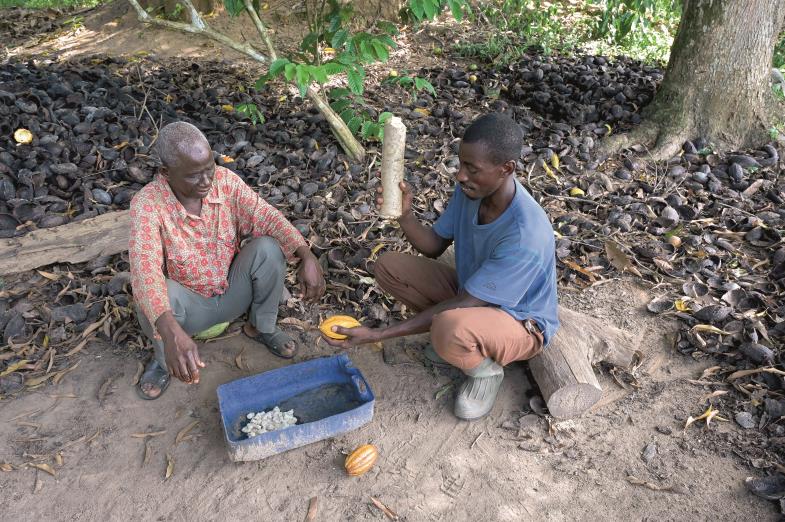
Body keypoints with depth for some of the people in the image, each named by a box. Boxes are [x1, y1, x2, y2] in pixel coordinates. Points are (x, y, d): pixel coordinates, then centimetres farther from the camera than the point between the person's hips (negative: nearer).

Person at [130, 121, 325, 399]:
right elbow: (144, 271, -39)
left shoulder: (225, 180, -15)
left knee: (268, 247, -24)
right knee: (153, 295, -35)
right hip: (190, 303, -2)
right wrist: (172, 333, -55)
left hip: (232, 291, 3)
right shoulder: (148, 203, -26)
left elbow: (266, 217, -20)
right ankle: (164, 360, 0)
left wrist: (306, 255, -39)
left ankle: (263, 327, 3)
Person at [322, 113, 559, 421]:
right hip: (471, 292, 7)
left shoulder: (526, 236, -36)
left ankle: (485, 368, -4)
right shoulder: (471, 189, -14)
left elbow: (462, 304, -32)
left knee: (449, 329, -41)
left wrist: (378, 335, -31)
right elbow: (435, 246, -1)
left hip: (521, 323, -7)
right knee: (389, 266, -7)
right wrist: (404, 215, -24)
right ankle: (461, 343, 7)